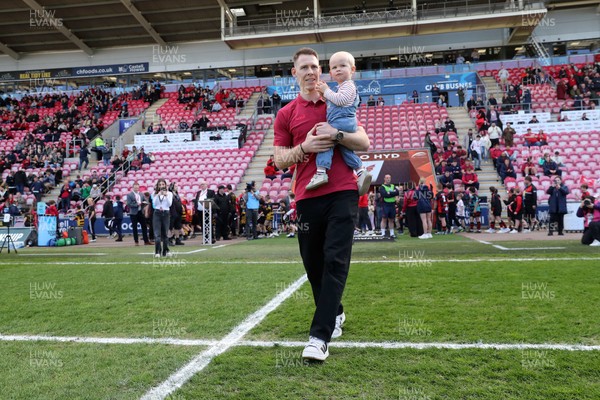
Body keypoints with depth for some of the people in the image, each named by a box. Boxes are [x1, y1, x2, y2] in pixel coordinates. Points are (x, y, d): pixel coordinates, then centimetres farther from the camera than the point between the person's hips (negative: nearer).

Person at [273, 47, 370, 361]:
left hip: (342, 192, -1)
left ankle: (319, 336, -10)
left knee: (335, 260, -12)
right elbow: (279, 160, 8)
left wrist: (336, 134, -11)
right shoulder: (286, 114, 11)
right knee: (313, 262, 8)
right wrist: (304, 147, -10)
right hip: (307, 197, 2)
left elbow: (364, 143, 7)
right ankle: (335, 314, 34)